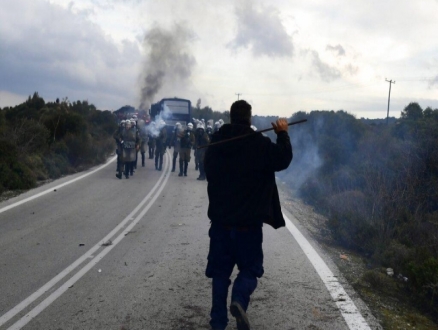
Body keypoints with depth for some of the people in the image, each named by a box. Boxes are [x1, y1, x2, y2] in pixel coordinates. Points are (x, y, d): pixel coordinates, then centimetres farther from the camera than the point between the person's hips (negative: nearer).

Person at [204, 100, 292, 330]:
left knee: (220, 271, 12)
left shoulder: (215, 145, 4)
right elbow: (283, 159, -3)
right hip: (248, 222, -3)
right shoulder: (259, 144, -11)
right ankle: (239, 301, -17)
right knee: (250, 268, 11)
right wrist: (282, 134, 9)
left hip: (220, 220, 4)